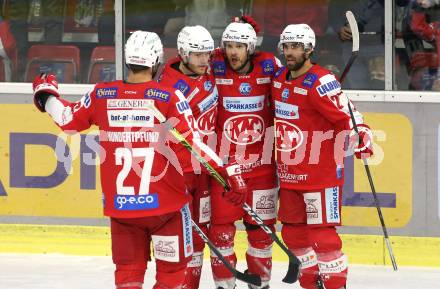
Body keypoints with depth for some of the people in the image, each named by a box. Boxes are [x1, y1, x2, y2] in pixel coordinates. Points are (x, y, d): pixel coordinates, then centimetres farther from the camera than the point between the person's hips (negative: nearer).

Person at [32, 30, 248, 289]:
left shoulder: (102, 94, -1)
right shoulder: (170, 97, -11)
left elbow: (68, 120, 14)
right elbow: (190, 144, -15)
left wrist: (46, 94, 32)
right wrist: (226, 171, -9)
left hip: (120, 203, 3)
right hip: (165, 201, -3)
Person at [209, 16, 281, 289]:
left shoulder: (269, 66, -4)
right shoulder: (215, 68, -9)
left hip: (261, 163, 1)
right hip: (224, 163, -1)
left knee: (261, 227, 9)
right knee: (221, 226, -1)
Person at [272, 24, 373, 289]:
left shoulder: (320, 83, -18)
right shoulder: (279, 78, 7)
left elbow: (347, 114, -23)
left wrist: (361, 136, -38)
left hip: (320, 173, -8)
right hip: (289, 172, 8)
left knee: (322, 234, -7)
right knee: (293, 233, 13)